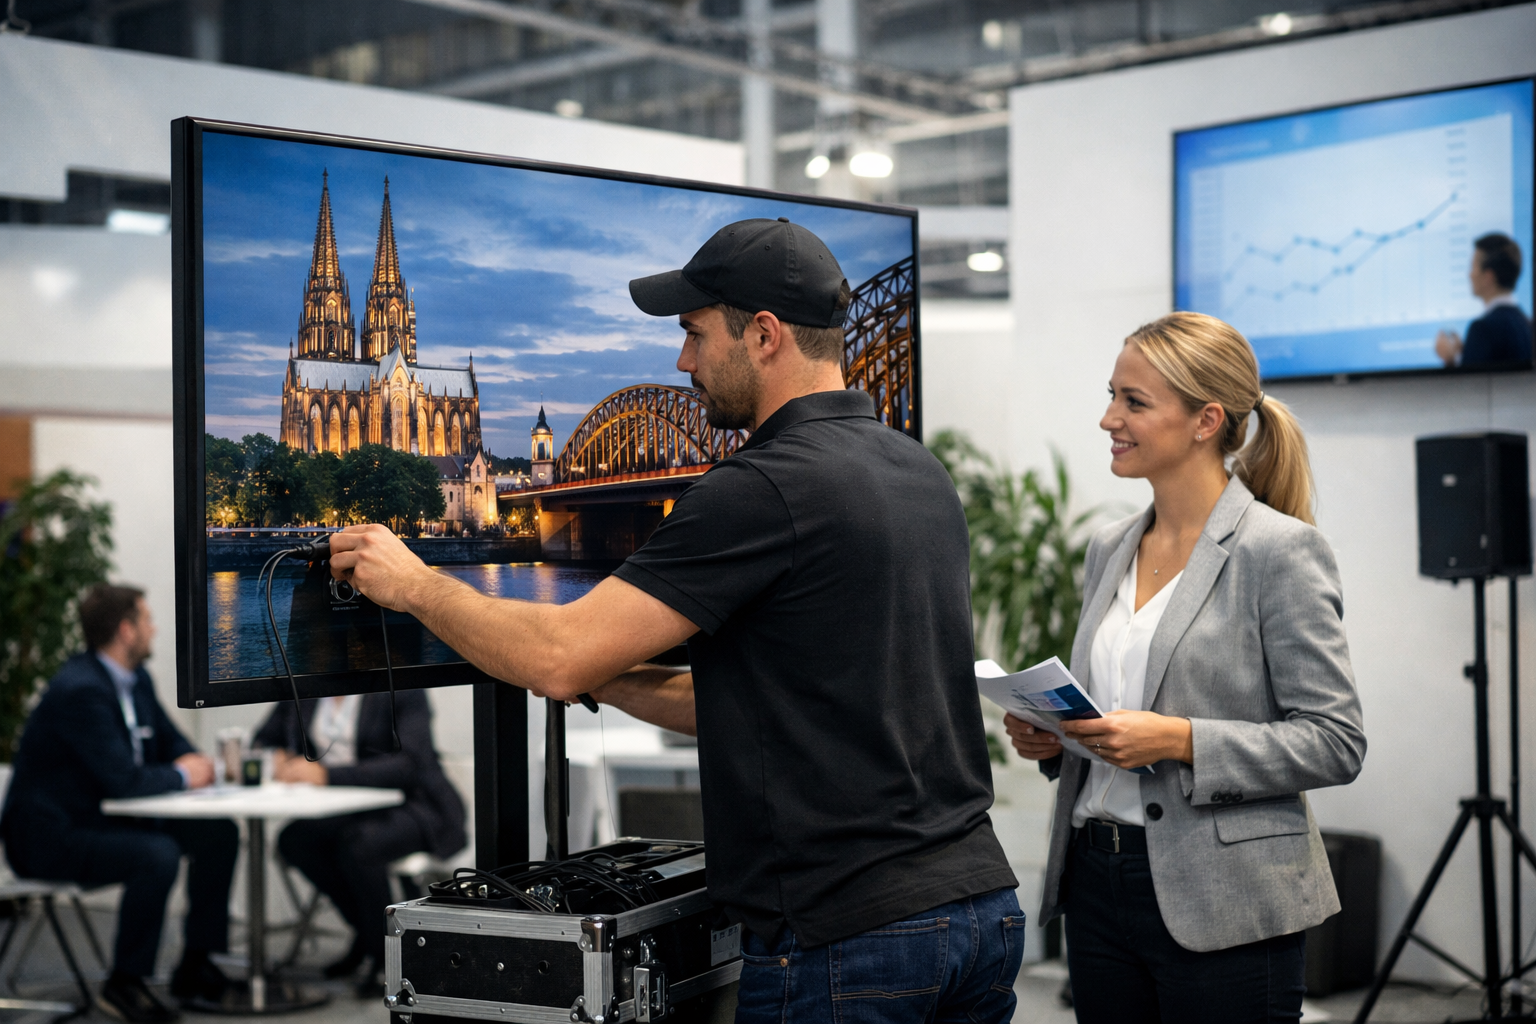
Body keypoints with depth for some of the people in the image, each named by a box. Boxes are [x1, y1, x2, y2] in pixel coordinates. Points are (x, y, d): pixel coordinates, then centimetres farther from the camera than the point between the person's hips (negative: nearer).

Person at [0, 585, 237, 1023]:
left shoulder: (136, 679, 7)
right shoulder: (80, 690, -24)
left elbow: (173, 743, 17)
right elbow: (124, 781, -29)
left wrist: (197, 765, -6)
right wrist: (182, 775, -11)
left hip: (107, 818, 10)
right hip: (51, 836, -10)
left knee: (218, 834, 0)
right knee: (157, 855, -33)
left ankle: (196, 968, 8)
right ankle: (125, 984, -14)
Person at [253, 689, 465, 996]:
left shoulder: (402, 690, -14)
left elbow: (408, 764, -26)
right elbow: (262, 742, 15)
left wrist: (328, 774, -35)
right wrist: (274, 759, -12)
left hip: (411, 805, -6)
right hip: (348, 810, 6)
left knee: (356, 846, -34)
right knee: (294, 840, -22)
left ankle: (385, 957, -11)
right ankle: (366, 933, -3)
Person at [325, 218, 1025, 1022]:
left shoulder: (763, 490, -16)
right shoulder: (922, 473, 11)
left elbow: (559, 658, -16)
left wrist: (413, 583, 0)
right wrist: (604, 677, 16)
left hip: (848, 938, -8)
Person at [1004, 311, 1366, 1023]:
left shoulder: (1280, 550, -9)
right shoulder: (1109, 548, 12)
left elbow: (1335, 743, -13)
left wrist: (1180, 741, -22)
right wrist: (1049, 735, 1)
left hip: (1221, 909, -6)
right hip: (1096, 885, 7)